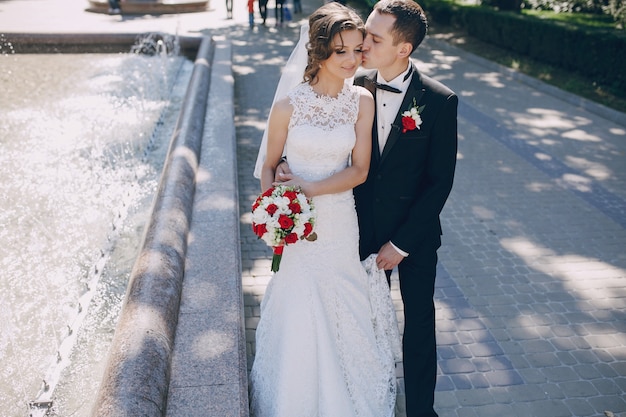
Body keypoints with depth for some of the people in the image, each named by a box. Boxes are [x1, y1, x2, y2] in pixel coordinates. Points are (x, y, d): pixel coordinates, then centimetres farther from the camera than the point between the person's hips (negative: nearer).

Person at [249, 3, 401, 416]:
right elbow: (269, 167, -1)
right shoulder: (289, 103, -11)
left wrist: (310, 187, -17)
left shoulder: (362, 101, -5)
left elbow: (359, 170, -5)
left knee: (346, 318, 16)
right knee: (298, 323, 8)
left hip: (342, 225, 2)